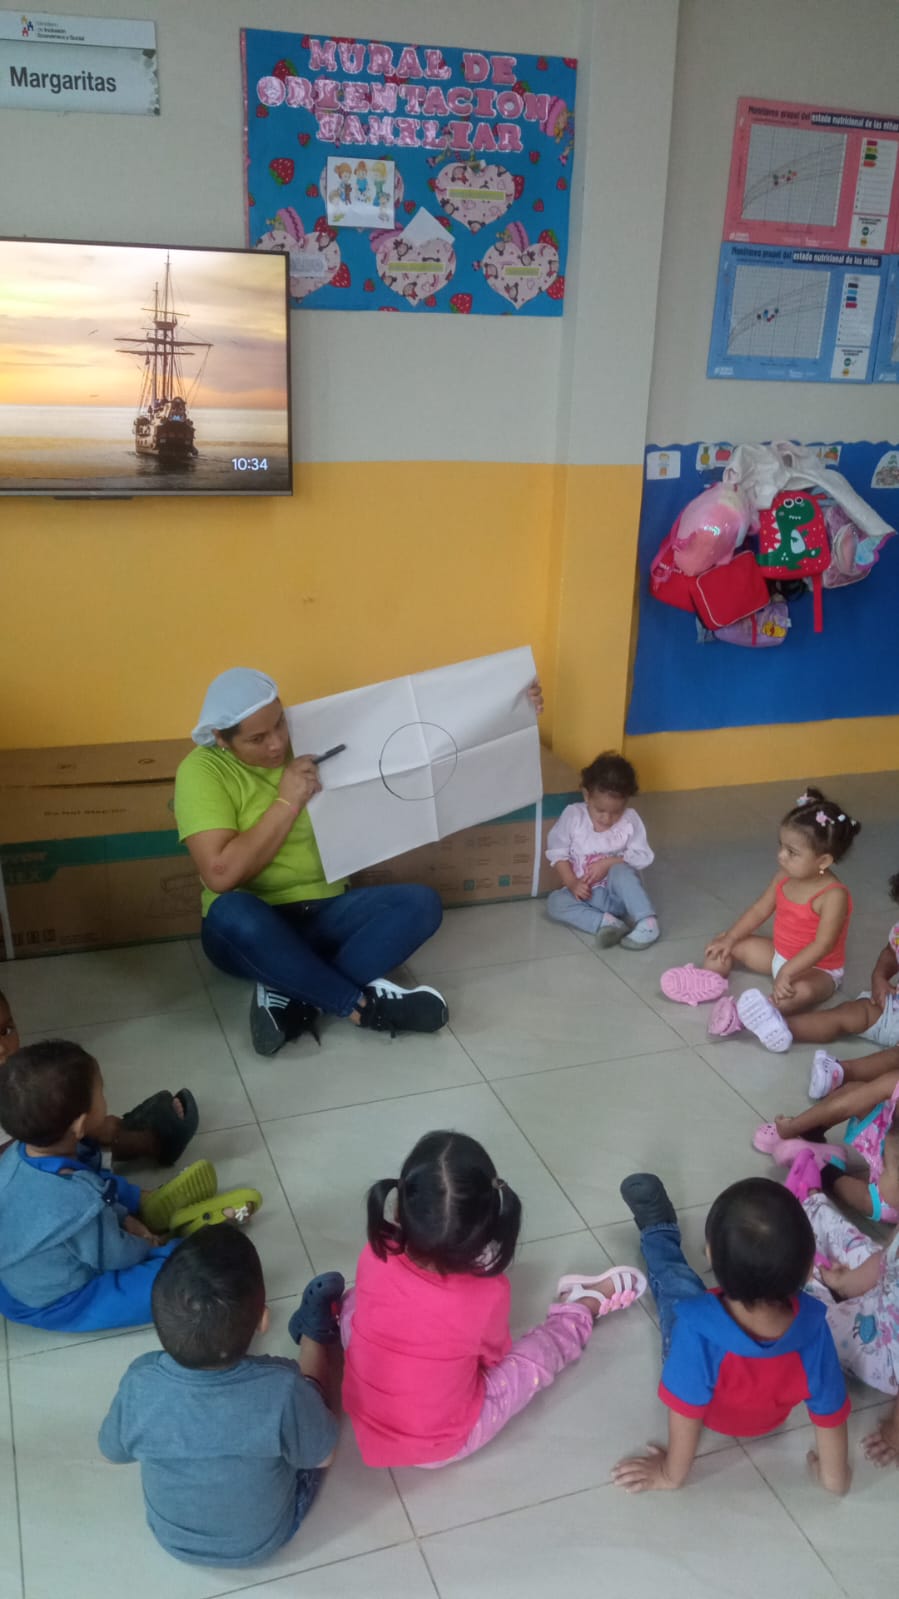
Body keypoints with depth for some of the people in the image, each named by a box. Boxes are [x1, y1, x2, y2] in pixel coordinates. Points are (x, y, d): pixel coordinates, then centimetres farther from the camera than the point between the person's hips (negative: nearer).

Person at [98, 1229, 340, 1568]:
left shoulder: (140, 1383, -33)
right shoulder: (282, 1388, -39)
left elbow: (113, 1452, -10)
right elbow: (321, 1457, -18)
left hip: (173, 1539, 2)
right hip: (265, 1539, -1)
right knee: (308, 1389, 15)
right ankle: (314, 1333, 44)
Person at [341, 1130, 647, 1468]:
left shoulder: (374, 1258, -23)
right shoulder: (488, 1294, -29)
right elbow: (494, 1355, -6)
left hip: (363, 1420, 2)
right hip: (445, 1446, -2)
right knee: (539, 1353, 11)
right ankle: (589, 1304, 39)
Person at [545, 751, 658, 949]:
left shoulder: (630, 820, -6)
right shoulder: (573, 816, -6)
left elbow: (642, 856, -9)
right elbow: (557, 854, -4)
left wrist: (607, 863, -20)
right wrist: (572, 884, -17)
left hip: (619, 892, -2)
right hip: (586, 893, 2)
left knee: (620, 871, -33)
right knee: (555, 902, -25)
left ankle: (647, 923, -35)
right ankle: (607, 922, -38)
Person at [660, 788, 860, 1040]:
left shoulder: (834, 895, -29)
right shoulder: (783, 877, -7)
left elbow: (823, 945, -34)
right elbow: (759, 910, 3)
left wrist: (787, 972, -40)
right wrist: (729, 938, -6)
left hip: (818, 969, -8)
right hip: (779, 954, 8)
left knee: (801, 991, -42)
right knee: (726, 943, 6)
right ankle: (707, 981, -17)